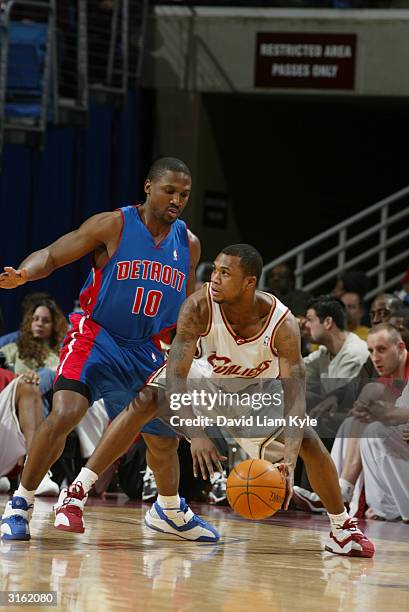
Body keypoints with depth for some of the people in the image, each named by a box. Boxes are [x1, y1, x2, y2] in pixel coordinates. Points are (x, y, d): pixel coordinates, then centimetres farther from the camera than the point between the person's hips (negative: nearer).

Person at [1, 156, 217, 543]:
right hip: (96, 337, -5)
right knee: (64, 413, -26)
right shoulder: (113, 225, -12)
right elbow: (53, 254, -11)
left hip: (147, 349, 5)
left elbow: (186, 308, 16)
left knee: (163, 438, 13)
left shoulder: (188, 244, 3)